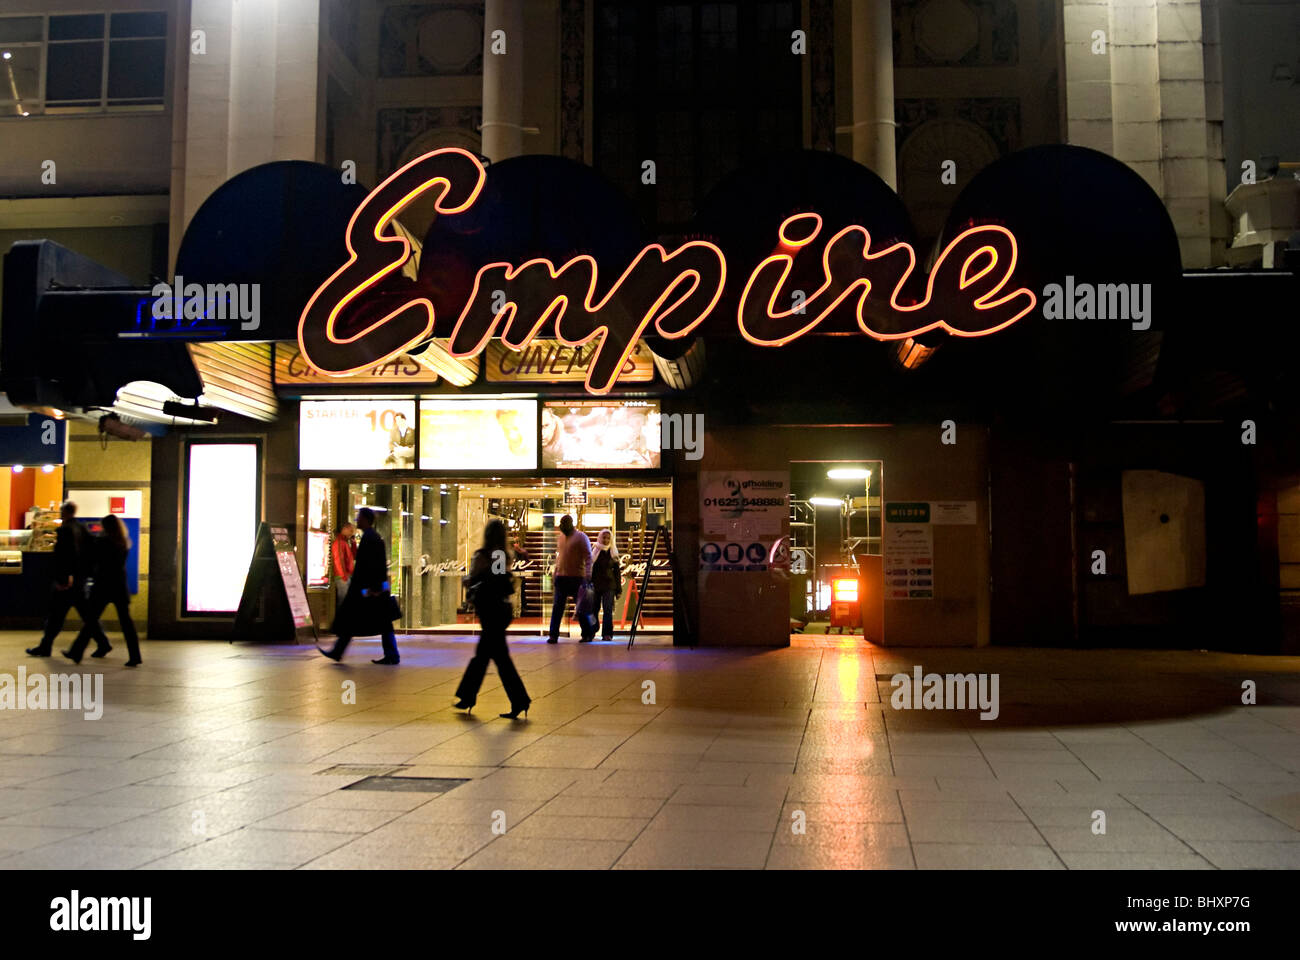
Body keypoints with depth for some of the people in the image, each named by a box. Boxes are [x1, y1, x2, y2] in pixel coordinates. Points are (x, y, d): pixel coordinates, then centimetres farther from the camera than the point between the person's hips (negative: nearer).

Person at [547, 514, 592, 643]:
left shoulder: (581, 537, -5)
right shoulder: (560, 537, 13)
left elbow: (588, 557, -10)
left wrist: (588, 574, -20)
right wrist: (555, 572, 14)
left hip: (577, 577, -5)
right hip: (561, 577, 5)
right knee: (557, 607, 0)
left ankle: (587, 634, 14)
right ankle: (553, 635, 0)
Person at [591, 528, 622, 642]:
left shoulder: (613, 554, 6)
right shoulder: (595, 552, 3)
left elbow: (616, 572, 8)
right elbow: (590, 569, 4)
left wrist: (618, 588, 4)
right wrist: (589, 585, -3)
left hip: (609, 585, 0)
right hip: (596, 585, 0)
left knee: (608, 609, -10)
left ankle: (607, 634, -12)